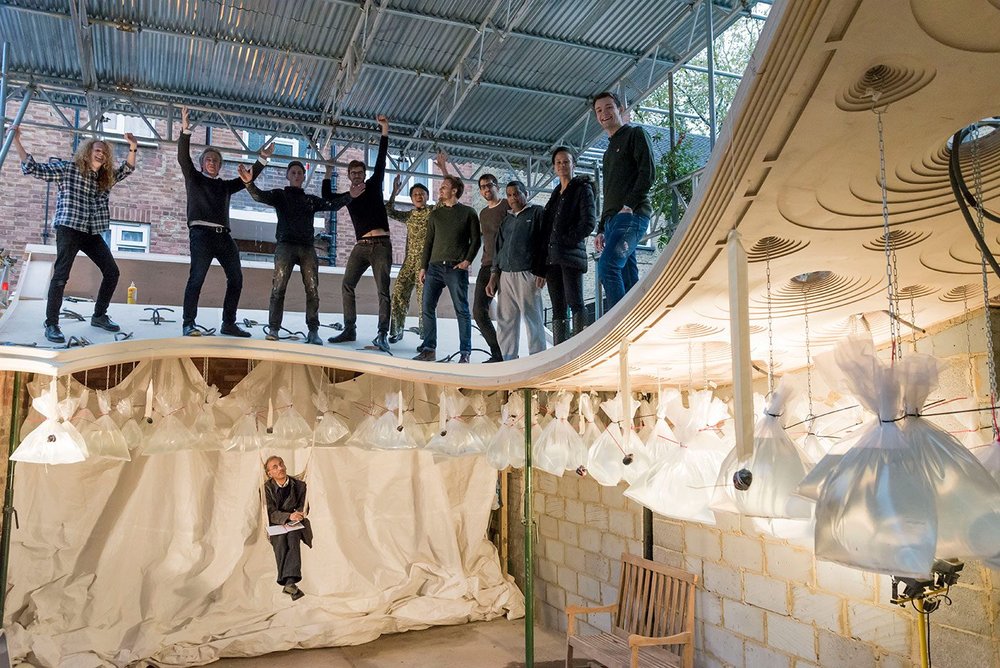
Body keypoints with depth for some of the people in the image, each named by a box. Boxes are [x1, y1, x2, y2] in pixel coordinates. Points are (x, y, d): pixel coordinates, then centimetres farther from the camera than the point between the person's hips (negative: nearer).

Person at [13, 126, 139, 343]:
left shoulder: (105, 177, 16)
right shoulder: (67, 168, 1)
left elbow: (127, 169, 24)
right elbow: (33, 168, -1)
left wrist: (132, 148, 8)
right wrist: (16, 141, -6)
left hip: (93, 233, 6)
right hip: (69, 229, -6)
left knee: (112, 272, 6)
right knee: (61, 275, -11)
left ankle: (99, 316, 19)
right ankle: (51, 325, -7)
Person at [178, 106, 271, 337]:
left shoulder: (225, 185, 25)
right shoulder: (194, 178, 14)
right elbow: (183, 157, 1)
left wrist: (263, 159, 21)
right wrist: (185, 130, -11)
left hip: (224, 235, 6)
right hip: (201, 233, -5)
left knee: (236, 278, 1)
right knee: (196, 278, -14)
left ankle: (229, 323, 8)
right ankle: (189, 324, -14)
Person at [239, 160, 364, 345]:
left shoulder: (311, 199, 21)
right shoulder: (280, 194, 14)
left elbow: (332, 204, 9)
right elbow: (260, 196, -4)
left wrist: (349, 196, -7)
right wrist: (249, 183, -25)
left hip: (307, 247, 3)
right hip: (285, 245, -2)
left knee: (312, 290, -6)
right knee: (278, 287, -12)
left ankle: (313, 331, -4)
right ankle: (273, 329, -8)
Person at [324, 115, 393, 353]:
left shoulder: (373, 186, 9)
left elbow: (381, 161, 4)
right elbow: (327, 197, 15)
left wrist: (385, 131, -1)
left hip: (381, 244, -4)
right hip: (361, 246, 5)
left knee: (383, 291, -9)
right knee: (347, 286, -1)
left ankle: (382, 335, -14)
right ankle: (349, 330, 6)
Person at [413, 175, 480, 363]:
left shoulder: (468, 213, 4)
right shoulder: (435, 214, 16)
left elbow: (475, 240, 2)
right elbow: (428, 242, 16)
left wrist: (467, 260, -11)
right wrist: (423, 267, 10)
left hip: (456, 268, -4)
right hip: (435, 267, 5)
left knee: (462, 310, -3)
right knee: (427, 307, -1)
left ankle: (465, 353, 1)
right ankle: (429, 349, 7)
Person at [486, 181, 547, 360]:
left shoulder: (537, 213, 4)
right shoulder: (506, 219, 21)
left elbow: (544, 244, -4)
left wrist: (541, 273, -12)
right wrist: (494, 275, 13)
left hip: (527, 274, -6)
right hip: (505, 275, 6)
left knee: (532, 318, -5)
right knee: (506, 319, 4)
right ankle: (508, 357, 9)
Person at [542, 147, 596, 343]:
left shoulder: (583, 189, 4)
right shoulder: (556, 194, 24)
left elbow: (589, 222, -7)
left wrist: (568, 240, -12)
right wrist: (546, 249, 10)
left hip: (571, 253, -7)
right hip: (552, 256, 7)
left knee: (574, 302, -13)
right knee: (558, 308, 2)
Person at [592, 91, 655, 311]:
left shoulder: (635, 134, 6)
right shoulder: (610, 150, 29)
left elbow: (648, 173, -8)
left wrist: (628, 206, -15)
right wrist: (601, 229, 20)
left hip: (632, 215, -8)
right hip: (612, 219, 8)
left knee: (607, 266, -25)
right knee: (628, 279, 2)